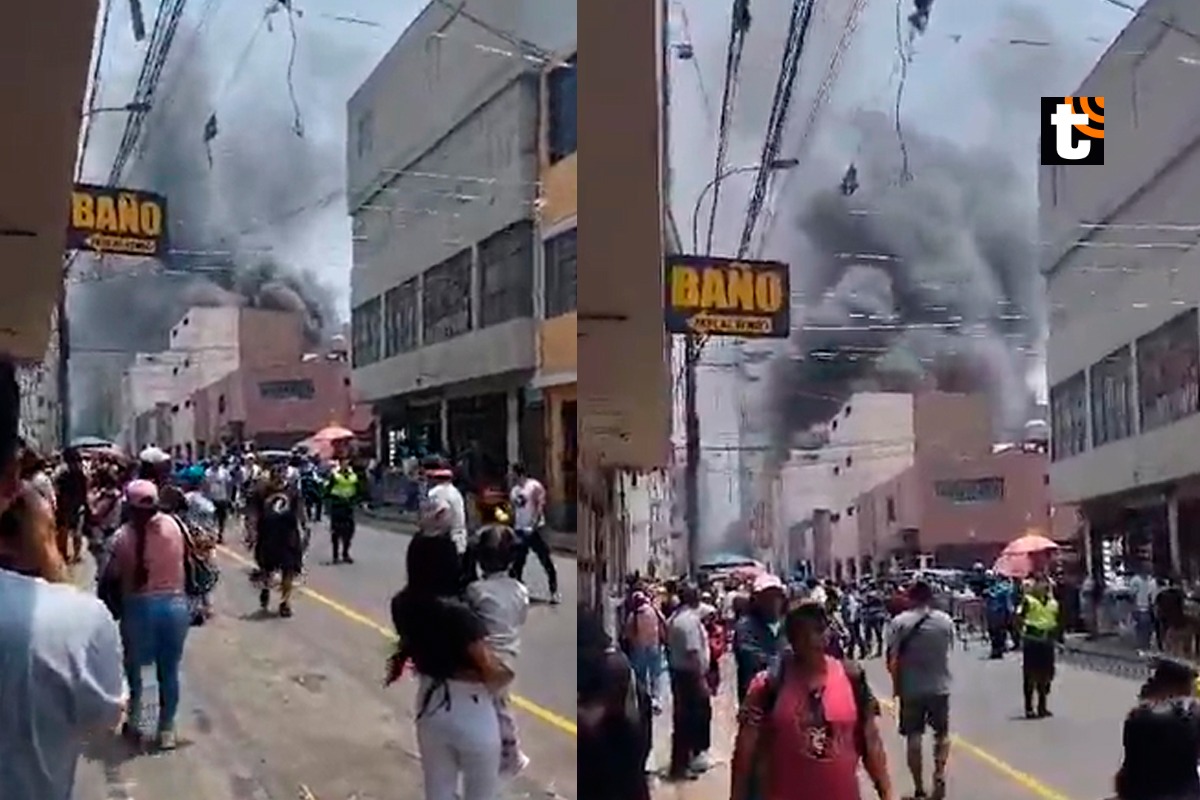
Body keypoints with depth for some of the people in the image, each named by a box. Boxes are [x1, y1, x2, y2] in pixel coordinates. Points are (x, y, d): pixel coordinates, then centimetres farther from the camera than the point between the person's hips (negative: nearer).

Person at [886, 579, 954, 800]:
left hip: (911, 689, -1)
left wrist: (896, 686, 0)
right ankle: (939, 774, -5)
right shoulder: (946, 621, -3)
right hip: (940, 686, 2)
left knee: (913, 737, 9)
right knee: (942, 733, 17)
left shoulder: (900, 622, -11)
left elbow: (892, 660, -13)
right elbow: (949, 650, 7)